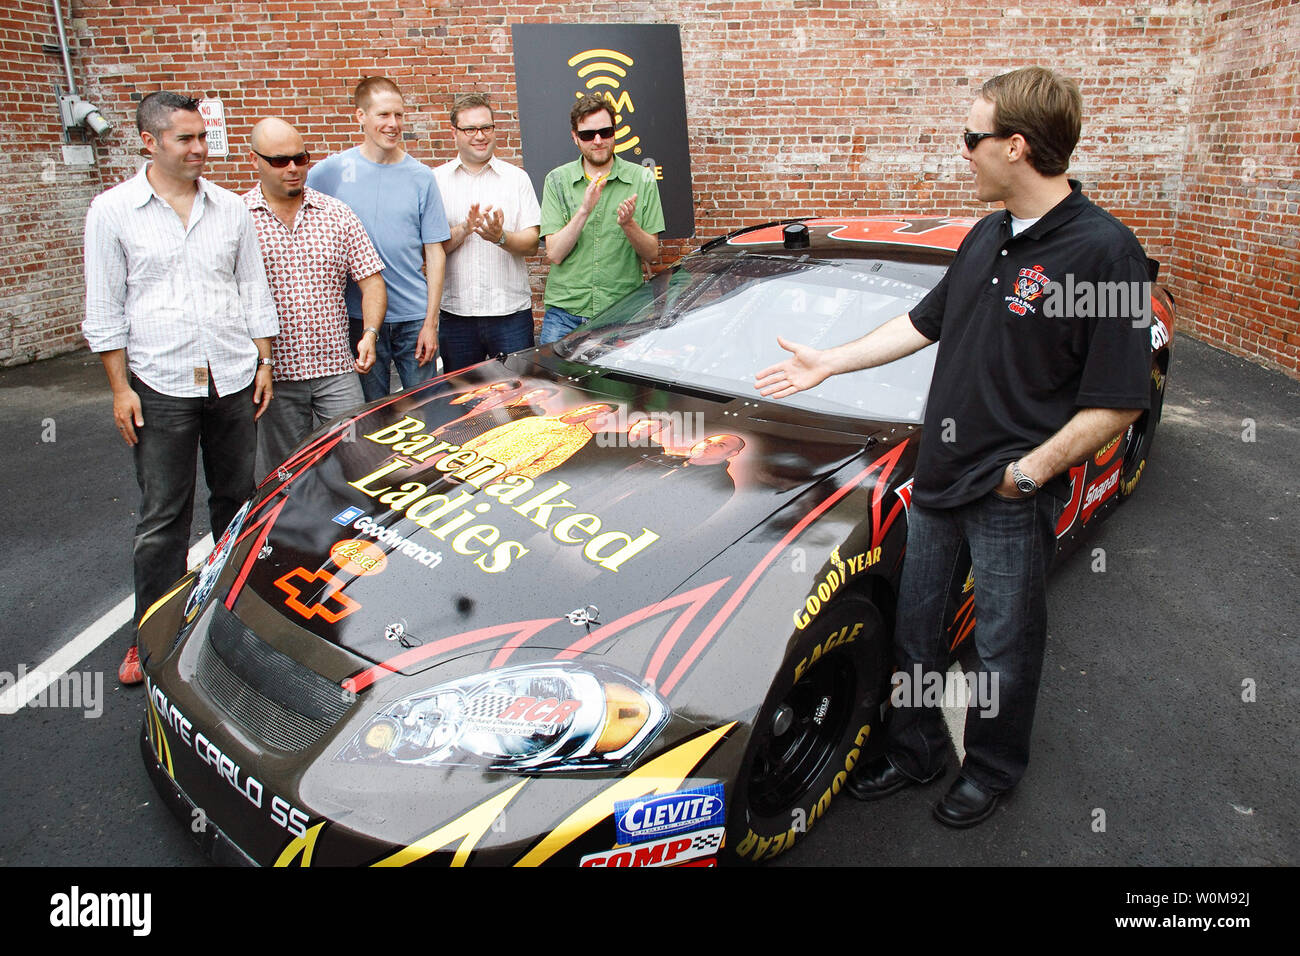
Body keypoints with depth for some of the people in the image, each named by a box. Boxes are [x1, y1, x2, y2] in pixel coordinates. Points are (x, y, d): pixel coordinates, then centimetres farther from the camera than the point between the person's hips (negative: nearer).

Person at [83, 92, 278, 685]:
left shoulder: (230, 208, 9)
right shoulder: (112, 211, 0)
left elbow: (254, 289, 13)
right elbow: (104, 309, 0)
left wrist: (263, 361, 7)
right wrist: (120, 387, -4)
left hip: (233, 379, 3)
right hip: (160, 387, -3)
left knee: (236, 501, 13)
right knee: (162, 518, 1)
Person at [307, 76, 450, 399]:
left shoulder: (421, 176, 2)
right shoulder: (331, 171, 0)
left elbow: (435, 252, 2)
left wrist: (430, 322, -4)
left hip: (414, 319, 0)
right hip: (358, 319, 0)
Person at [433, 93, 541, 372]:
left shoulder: (517, 178, 7)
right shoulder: (436, 180, 7)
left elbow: (532, 244, 0)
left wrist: (501, 237, -20)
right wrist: (463, 229, -17)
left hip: (511, 310, 0)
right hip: (455, 312, 1)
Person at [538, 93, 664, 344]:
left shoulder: (642, 180, 5)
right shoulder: (557, 180, 5)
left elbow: (651, 253, 3)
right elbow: (554, 254, -4)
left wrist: (628, 224, -16)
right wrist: (584, 210, -16)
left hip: (623, 311, 0)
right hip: (565, 310, 1)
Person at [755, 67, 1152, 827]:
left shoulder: (1104, 250, -18)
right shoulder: (988, 237, 7)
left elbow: (1119, 400, -18)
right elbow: (924, 322, 17)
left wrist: (1031, 470, -18)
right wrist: (827, 363, 15)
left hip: (1014, 499, -7)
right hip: (938, 478, 7)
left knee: (1005, 650, 12)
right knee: (915, 629, 18)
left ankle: (994, 770, 37)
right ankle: (916, 752, 39)